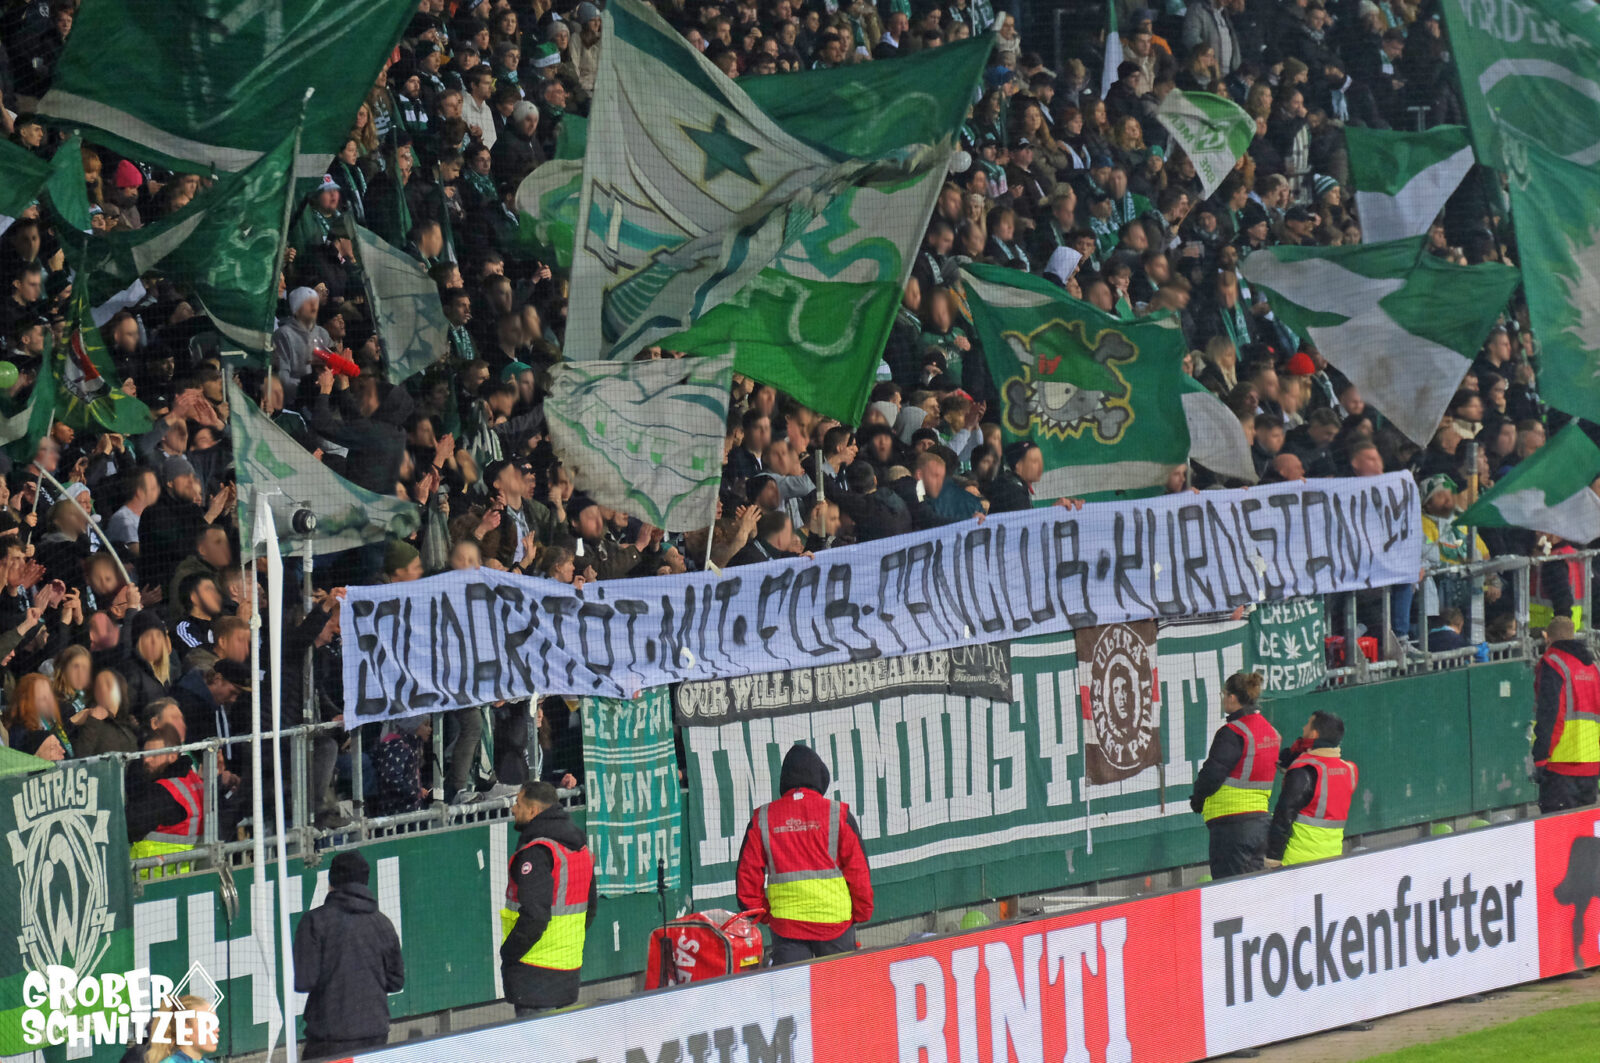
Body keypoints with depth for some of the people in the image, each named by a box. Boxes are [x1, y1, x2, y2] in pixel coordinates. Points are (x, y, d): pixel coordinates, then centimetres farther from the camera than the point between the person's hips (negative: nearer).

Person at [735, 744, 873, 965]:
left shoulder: (762, 819, 3)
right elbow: (858, 869, 0)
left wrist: (758, 913, 17)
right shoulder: (838, 814, -2)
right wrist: (862, 911, 12)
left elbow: (748, 873, 5)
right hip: (833, 920, -1)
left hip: (785, 923, 1)